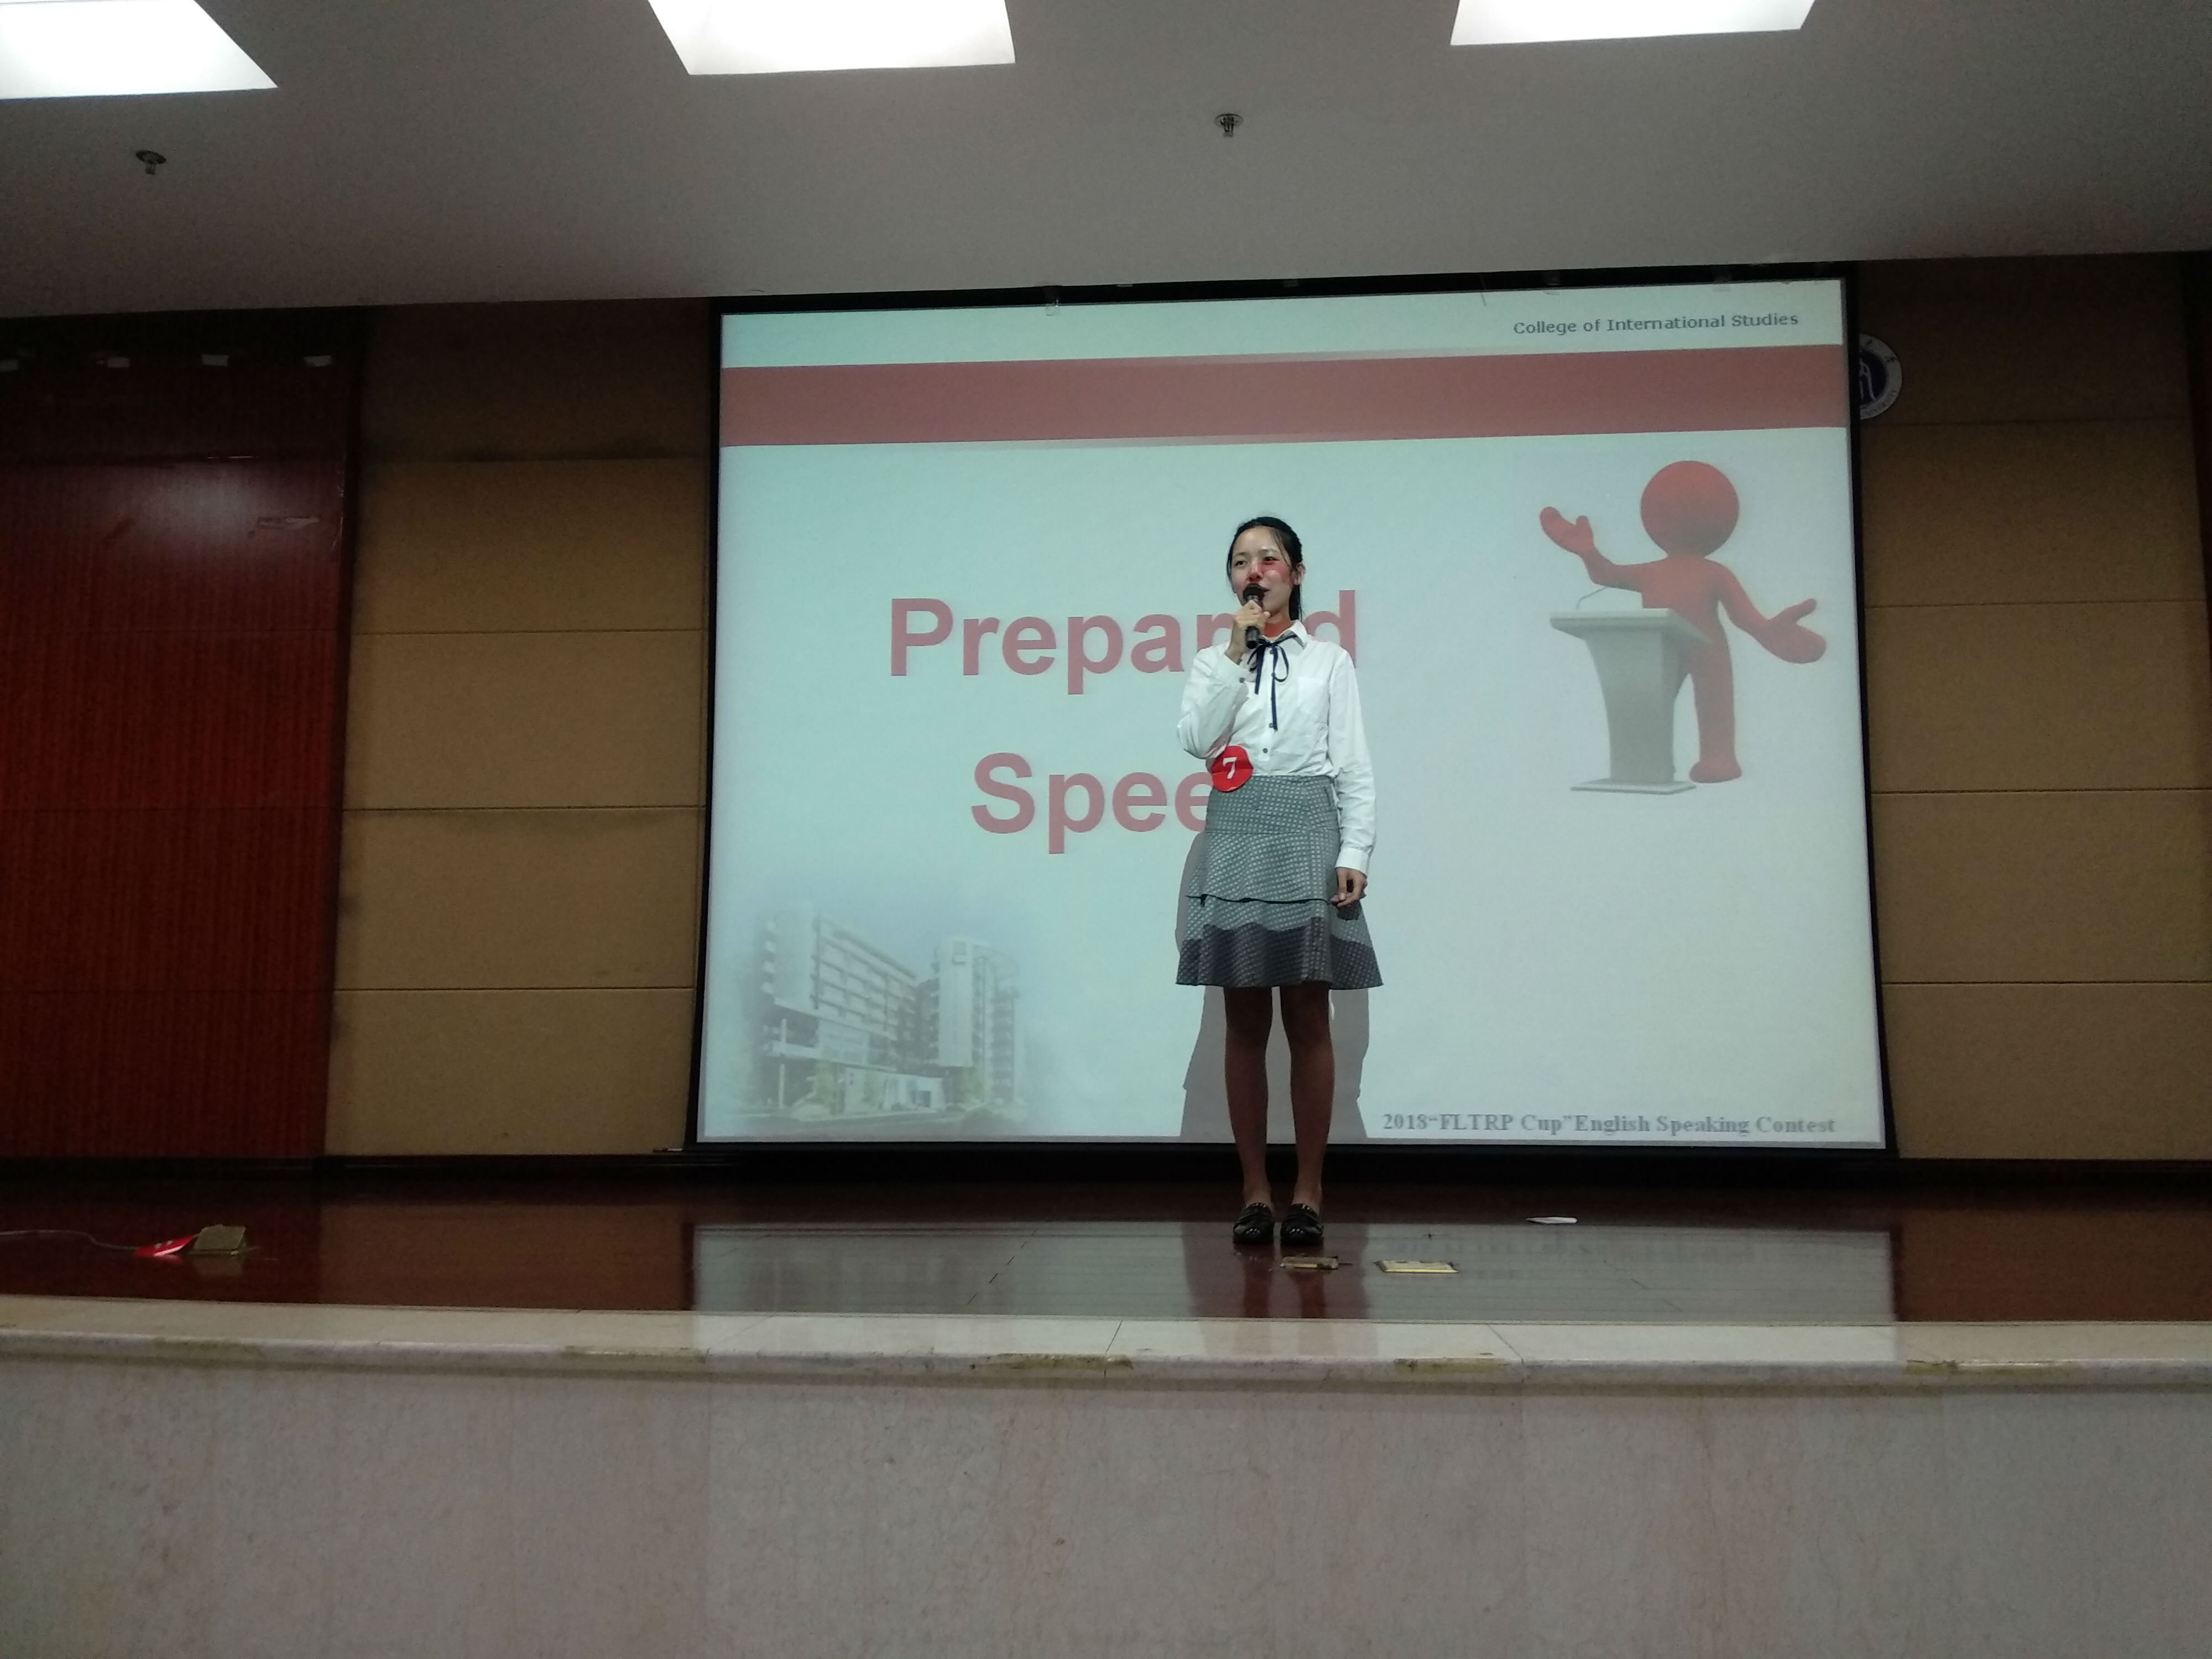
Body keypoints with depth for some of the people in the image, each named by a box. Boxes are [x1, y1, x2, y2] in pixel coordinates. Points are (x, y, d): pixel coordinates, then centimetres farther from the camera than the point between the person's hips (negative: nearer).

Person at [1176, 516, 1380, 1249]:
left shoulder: (1330, 660, 9)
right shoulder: (1213, 661, 12)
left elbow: (1354, 766, 4)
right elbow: (1196, 738, -6)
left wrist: (1355, 853, -6)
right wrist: (1237, 652, -9)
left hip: (1306, 841, -1)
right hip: (1234, 841, 1)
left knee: (1308, 1021, 1)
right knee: (1245, 1024, 3)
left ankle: (1308, 1193, 8)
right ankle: (1255, 1190, 10)